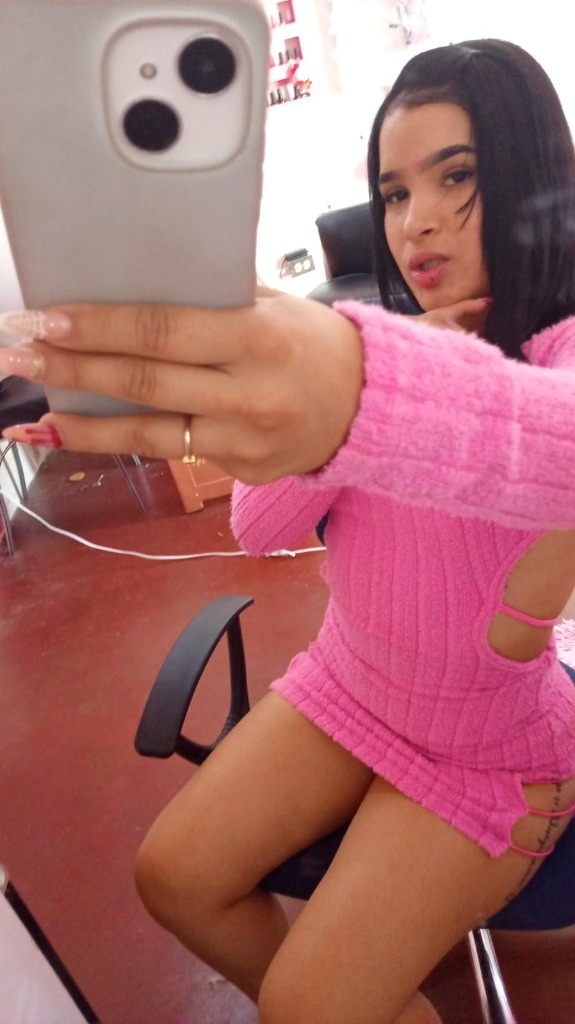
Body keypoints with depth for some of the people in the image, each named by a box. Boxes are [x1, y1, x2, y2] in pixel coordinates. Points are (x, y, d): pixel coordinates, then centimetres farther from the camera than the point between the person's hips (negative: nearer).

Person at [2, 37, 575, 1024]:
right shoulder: (365, 336, 0)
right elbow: (257, 527, -8)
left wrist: (376, 399, -63)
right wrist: (331, 391, -23)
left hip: (491, 749, -5)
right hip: (342, 688, 5)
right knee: (172, 878, 4)